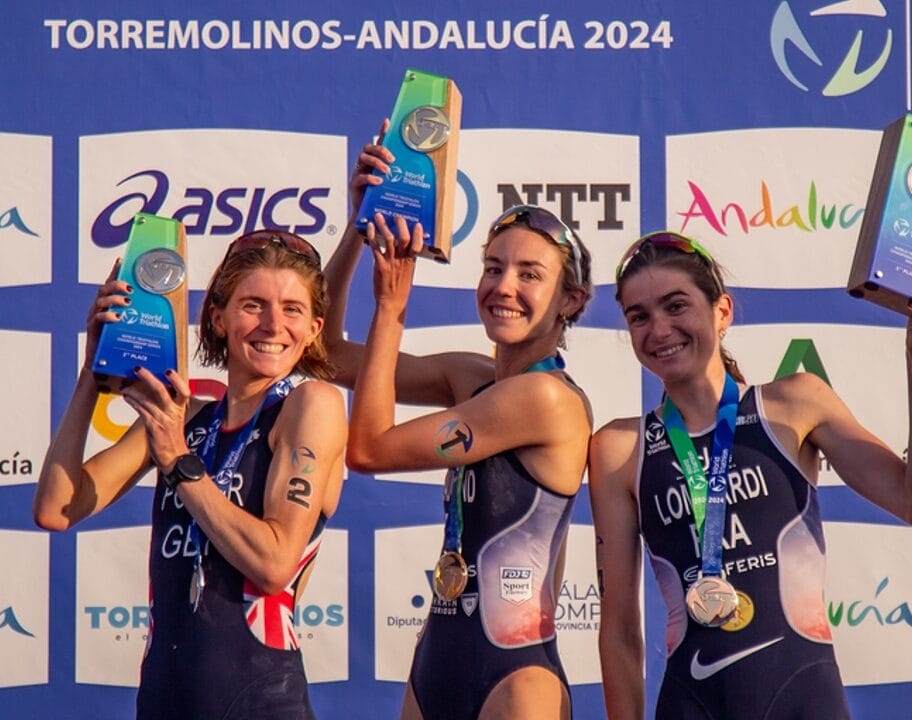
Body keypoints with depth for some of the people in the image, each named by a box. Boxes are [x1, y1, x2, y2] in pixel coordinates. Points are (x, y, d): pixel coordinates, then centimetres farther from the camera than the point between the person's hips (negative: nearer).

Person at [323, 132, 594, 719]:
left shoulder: (549, 396, -15)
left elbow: (368, 447, -13)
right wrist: (361, 227, 4)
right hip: (437, 668, 7)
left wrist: (391, 304, -7)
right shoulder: (471, 379, 9)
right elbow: (329, 352, 13)